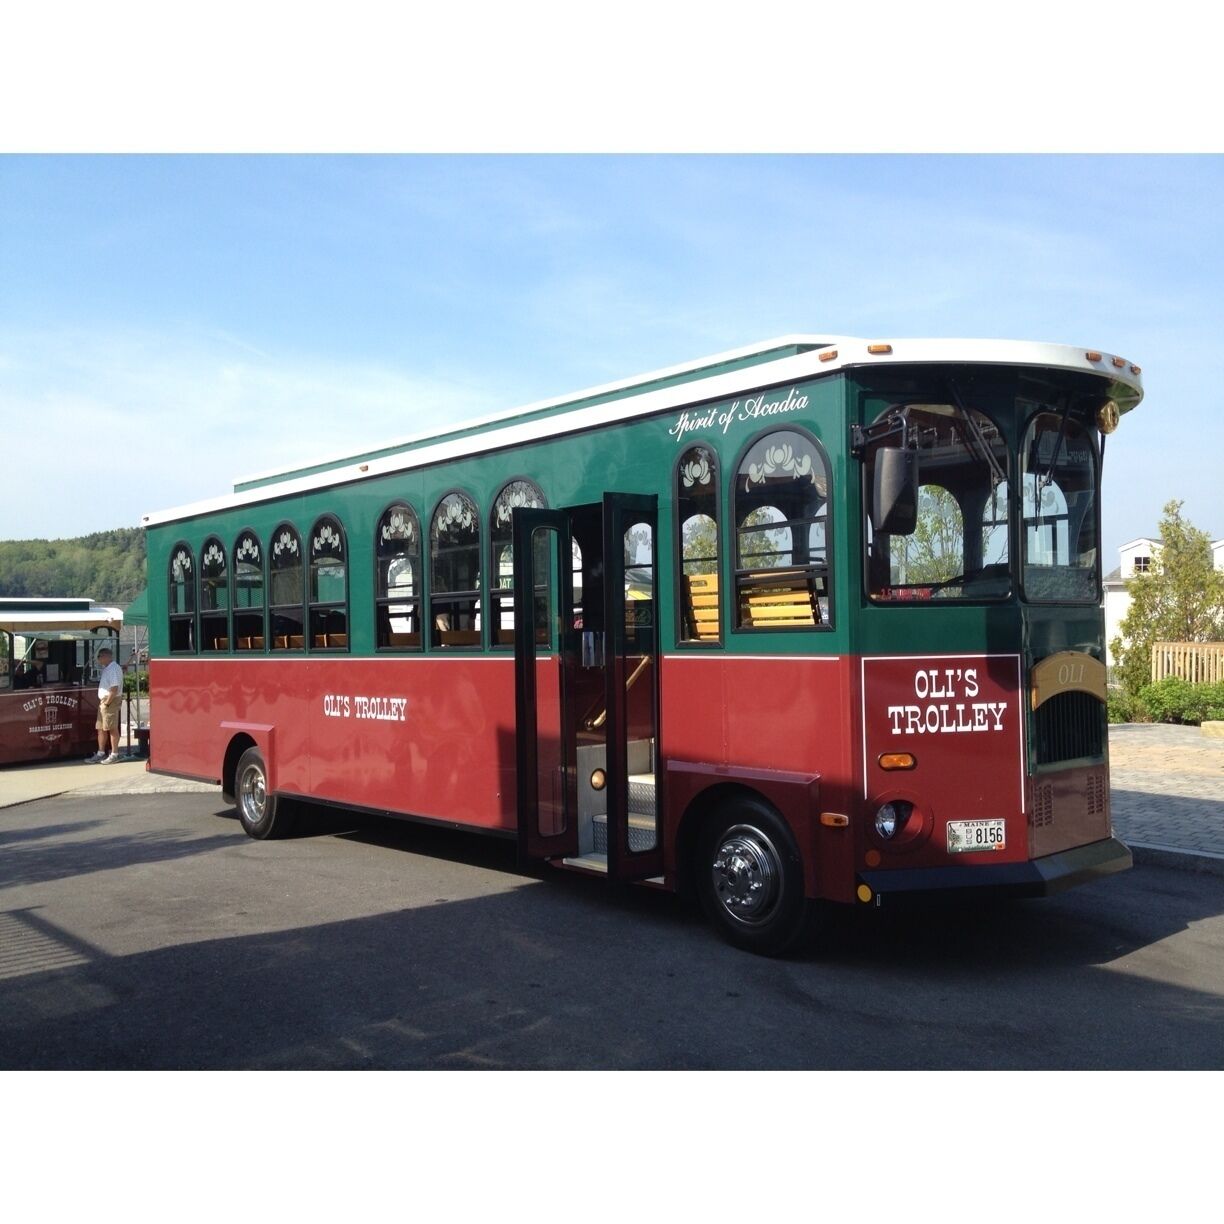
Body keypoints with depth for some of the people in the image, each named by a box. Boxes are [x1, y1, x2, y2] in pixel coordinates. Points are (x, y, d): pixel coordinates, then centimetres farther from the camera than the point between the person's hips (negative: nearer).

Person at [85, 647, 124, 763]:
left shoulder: (114, 669, -16)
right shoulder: (106, 668, 16)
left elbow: (114, 689, -22)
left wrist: (107, 702, -19)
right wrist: (102, 702, 14)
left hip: (111, 701, -10)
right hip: (103, 701, 10)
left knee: (112, 728, -4)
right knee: (101, 728, 12)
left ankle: (114, 755, 2)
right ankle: (100, 754, 19)